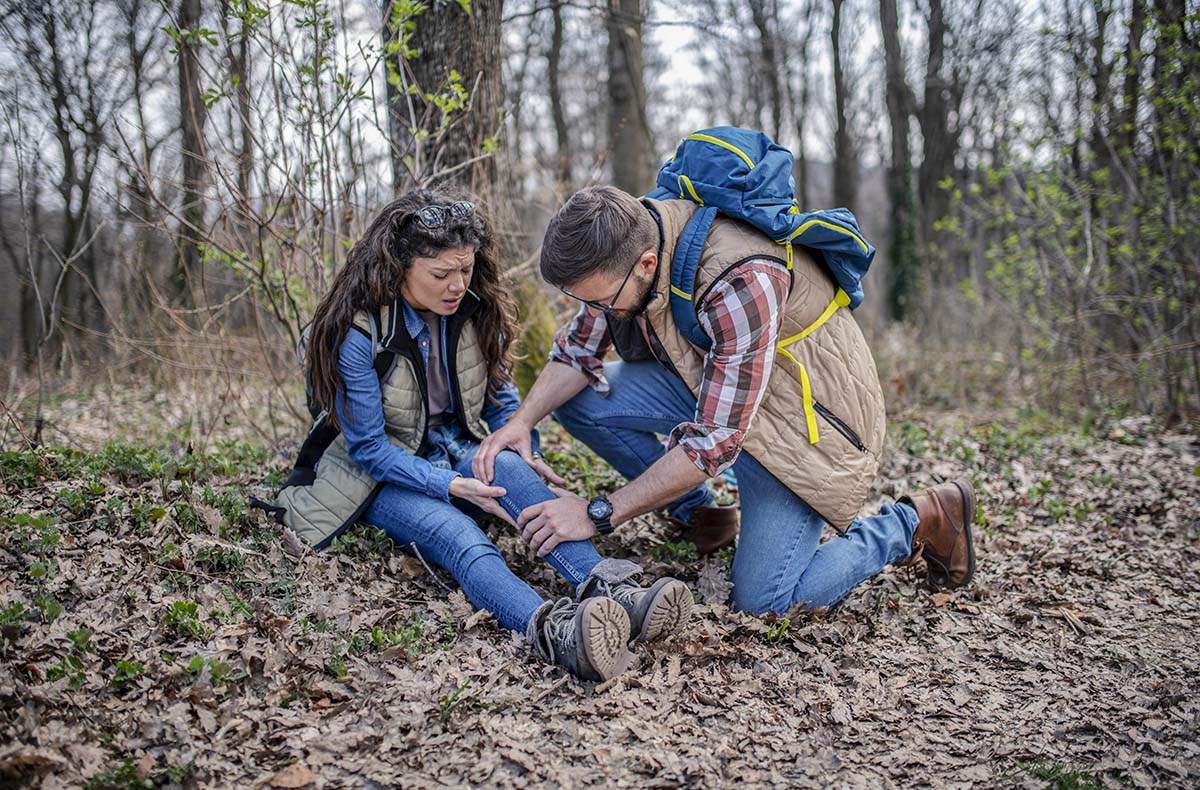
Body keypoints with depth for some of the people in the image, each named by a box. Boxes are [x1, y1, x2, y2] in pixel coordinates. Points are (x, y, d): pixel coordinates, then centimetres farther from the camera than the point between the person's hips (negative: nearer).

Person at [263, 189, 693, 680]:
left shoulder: (475, 310, -4)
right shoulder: (357, 332, -19)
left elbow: (500, 399, 7)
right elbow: (369, 448, -18)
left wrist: (525, 452, -13)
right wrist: (452, 486, -30)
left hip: (460, 453, 5)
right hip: (380, 475, -4)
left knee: (507, 465, -32)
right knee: (455, 533, -36)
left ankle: (609, 590, -52)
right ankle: (549, 630, -65)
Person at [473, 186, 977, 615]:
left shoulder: (741, 282, -38)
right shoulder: (625, 240, -14)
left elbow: (714, 441, -35)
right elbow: (580, 348, 1)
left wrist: (597, 513, -30)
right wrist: (521, 421, -16)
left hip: (804, 414, -7)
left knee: (764, 600, -14)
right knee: (578, 400, -9)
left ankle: (918, 522, 7)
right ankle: (695, 511, 12)